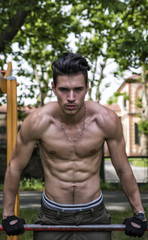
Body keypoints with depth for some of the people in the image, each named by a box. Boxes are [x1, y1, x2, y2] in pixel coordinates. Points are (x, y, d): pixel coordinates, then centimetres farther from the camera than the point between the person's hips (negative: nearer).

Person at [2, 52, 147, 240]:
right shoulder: (37, 121, -17)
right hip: (52, 215, 0)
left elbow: (123, 168, -2)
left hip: (94, 214, 0)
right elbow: (15, 166, -3)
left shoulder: (107, 120, -16)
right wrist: (7, 214, 4)